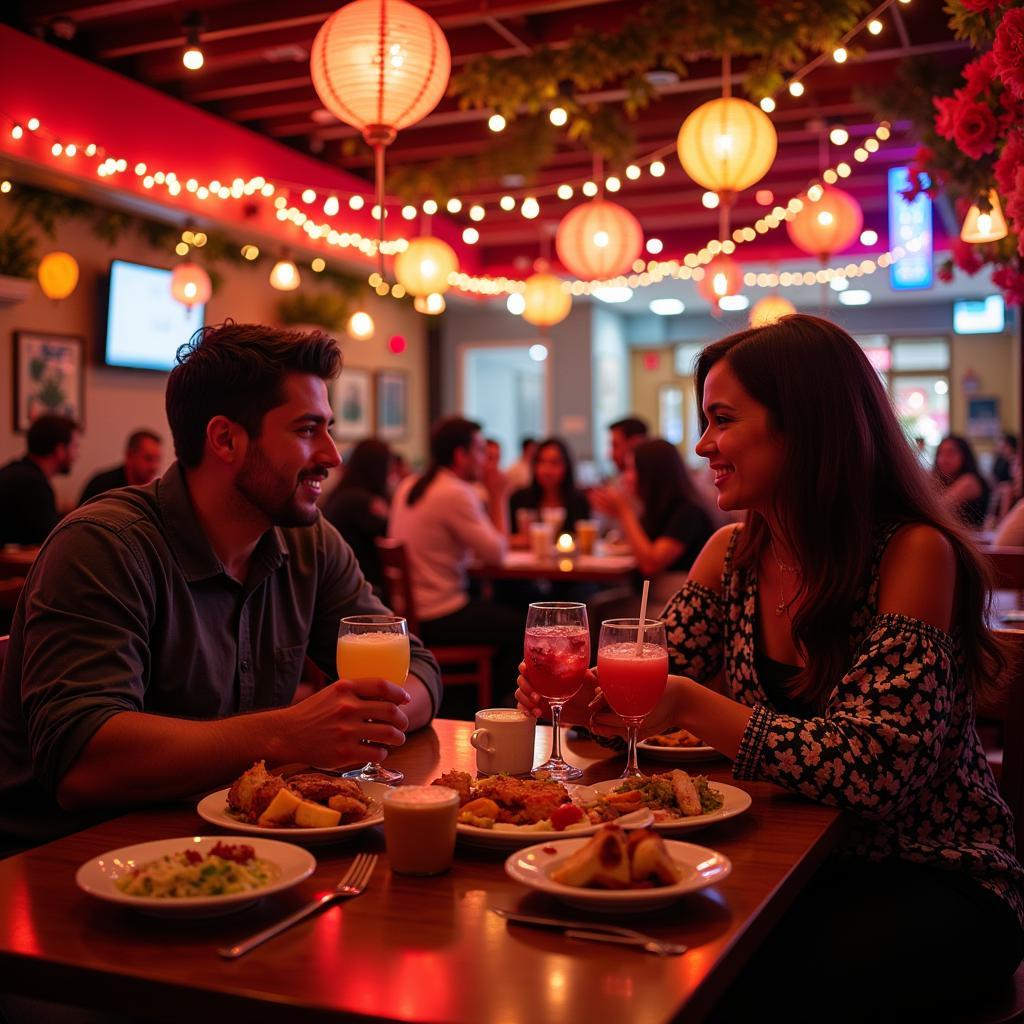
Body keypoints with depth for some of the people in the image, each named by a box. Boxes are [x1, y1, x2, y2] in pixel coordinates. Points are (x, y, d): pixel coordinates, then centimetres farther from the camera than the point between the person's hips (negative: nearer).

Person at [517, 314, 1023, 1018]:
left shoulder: (913, 554, -17)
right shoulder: (731, 556, 2)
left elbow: (876, 770, -25)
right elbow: (650, 697, 4)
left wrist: (691, 703, -29)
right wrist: (583, 698, -18)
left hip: (933, 877, -4)